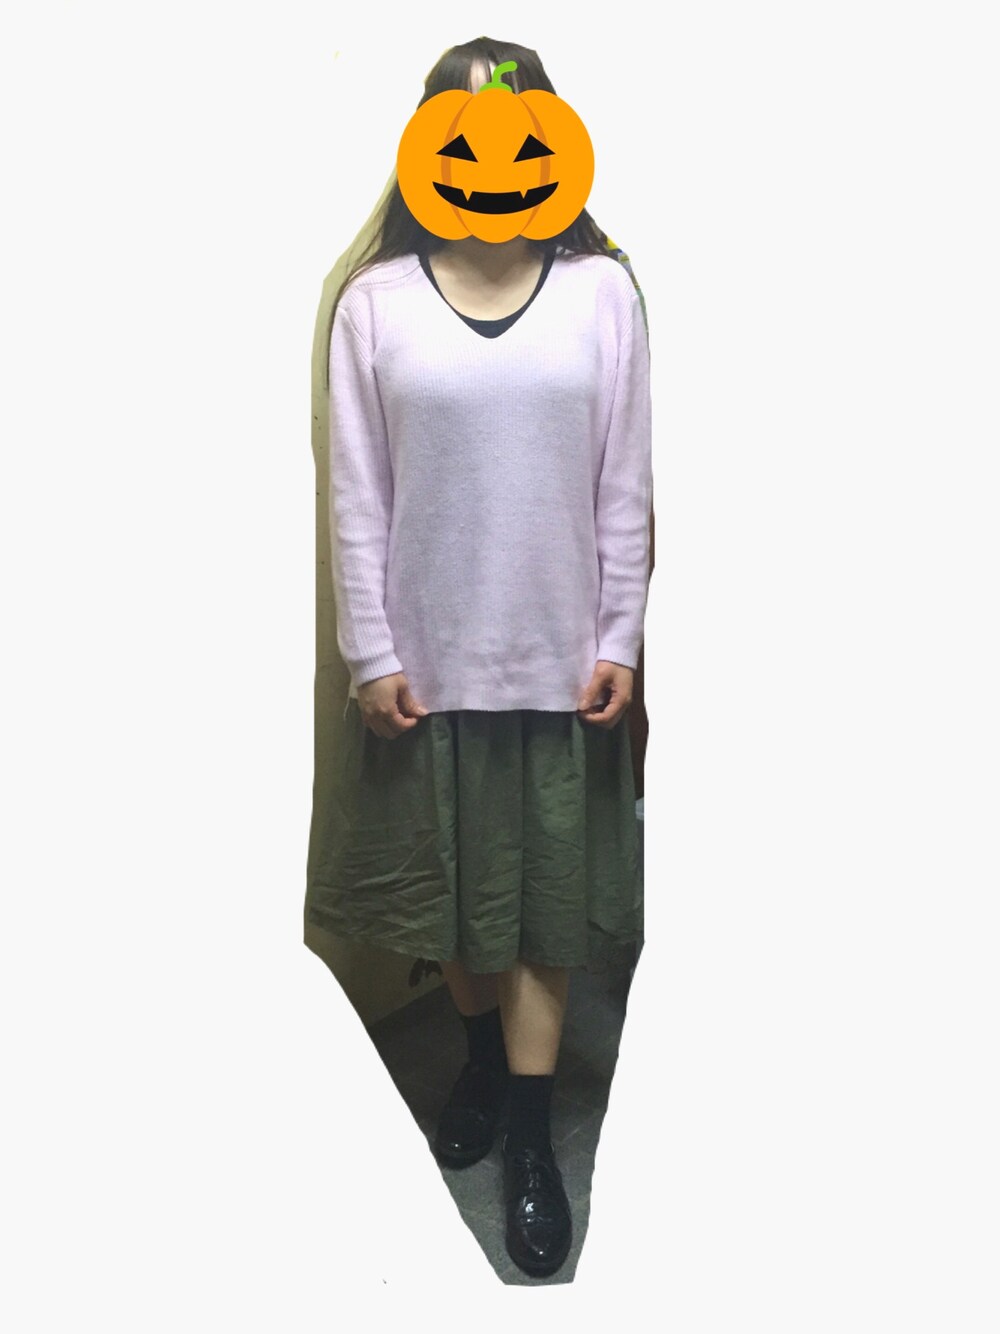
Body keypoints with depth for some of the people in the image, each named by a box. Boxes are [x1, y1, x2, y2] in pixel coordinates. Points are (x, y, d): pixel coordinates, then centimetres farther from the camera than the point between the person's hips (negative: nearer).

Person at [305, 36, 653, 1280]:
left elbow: (626, 487, -1)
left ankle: (530, 1133, 23)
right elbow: (357, 496, -3)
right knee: (447, 873, 15)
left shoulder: (602, 292, -2)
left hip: (556, 649, 0)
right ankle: (482, 1054, 41)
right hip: (426, 648, 1)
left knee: (544, 886, 8)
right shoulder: (376, 301, -3)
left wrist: (619, 642, -4)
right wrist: (370, 652, -6)